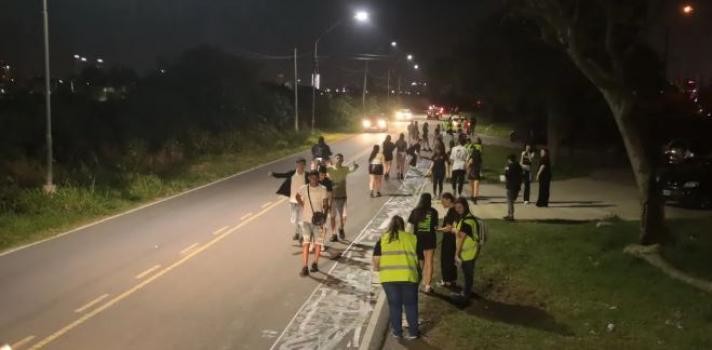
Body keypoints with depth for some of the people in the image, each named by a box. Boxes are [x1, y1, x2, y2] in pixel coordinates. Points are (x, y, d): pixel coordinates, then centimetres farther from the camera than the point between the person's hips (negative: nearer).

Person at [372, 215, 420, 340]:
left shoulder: (382, 239, 11)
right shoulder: (412, 238, 13)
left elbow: (376, 262, 8)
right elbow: (418, 259, 15)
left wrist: (377, 268, 28)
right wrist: (418, 273, 30)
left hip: (388, 277, 0)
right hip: (408, 276, 0)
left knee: (394, 304, 15)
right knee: (410, 304, 14)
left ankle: (397, 331, 25)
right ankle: (413, 332, 21)